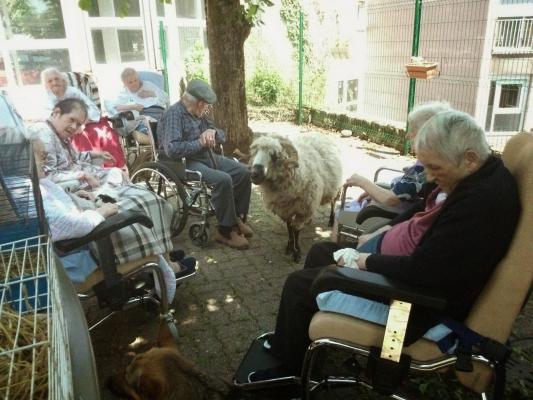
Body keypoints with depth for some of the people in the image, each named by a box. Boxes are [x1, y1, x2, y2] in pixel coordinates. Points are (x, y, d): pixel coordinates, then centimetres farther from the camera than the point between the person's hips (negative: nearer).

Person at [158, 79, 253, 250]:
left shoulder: (199, 114, 14)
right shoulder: (174, 114, -13)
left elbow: (222, 136, 19)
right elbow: (172, 149, -27)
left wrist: (213, 132, -5)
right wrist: (200, 142, -19)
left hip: (207, 156, 9)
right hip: (185, 163, -9)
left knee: (243, 171, -3)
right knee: (223, 179, -31)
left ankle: (238, 218, 8)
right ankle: (225, 231, -18)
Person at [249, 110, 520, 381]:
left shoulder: (481, 201, -31)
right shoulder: (476, 175, 1)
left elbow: (423, 270, -32)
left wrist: (369, 262, -16)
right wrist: (386, 231, 5)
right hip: (402, 261, 11)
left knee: (299, 285, -5)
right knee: (320, 252, 17)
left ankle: (287, 367, 22)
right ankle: (289, 342, 34)